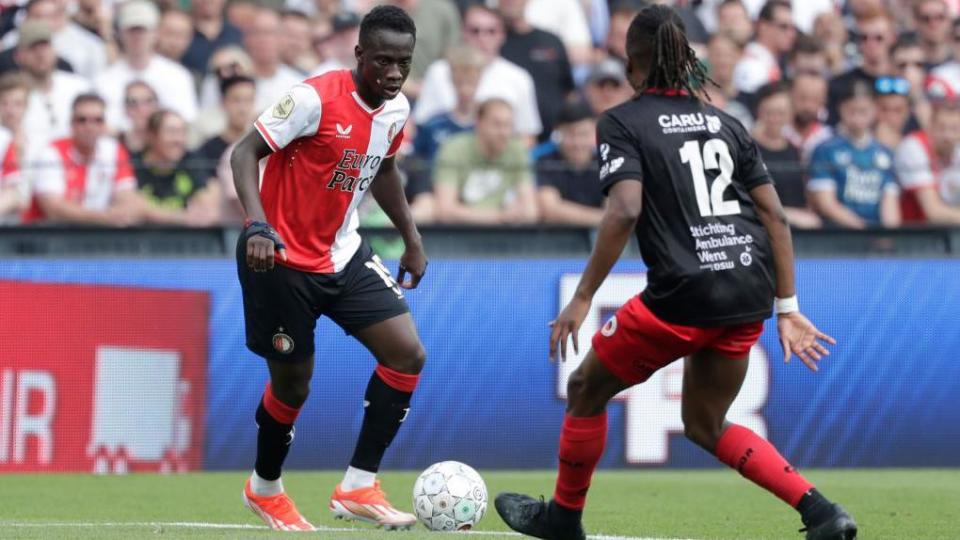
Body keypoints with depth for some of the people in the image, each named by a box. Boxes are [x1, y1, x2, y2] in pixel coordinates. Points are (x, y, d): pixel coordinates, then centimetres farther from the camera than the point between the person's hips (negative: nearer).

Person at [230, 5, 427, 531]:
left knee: (408, 353, -7)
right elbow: (245, 152, -22)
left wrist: (411, 239, 17)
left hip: (342, 255, 7)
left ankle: (357, 486, -1)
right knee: (292, 384, 3)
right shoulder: (315, 99, -23)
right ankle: (264, 489, 32)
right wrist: (257, 224, -35)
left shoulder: (396, 110, 0)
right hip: (282, 258, -7)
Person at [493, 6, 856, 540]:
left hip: (683, 295, -6)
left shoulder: (623, 123, -1)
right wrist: (787, 308, 14)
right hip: (747, 296, 6)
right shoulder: (724, 122, 15)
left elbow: (624, 211, -16)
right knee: (706, 425, 22)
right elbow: (775, 215, 11)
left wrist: (582, 299, -12)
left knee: (587, 390, 18)